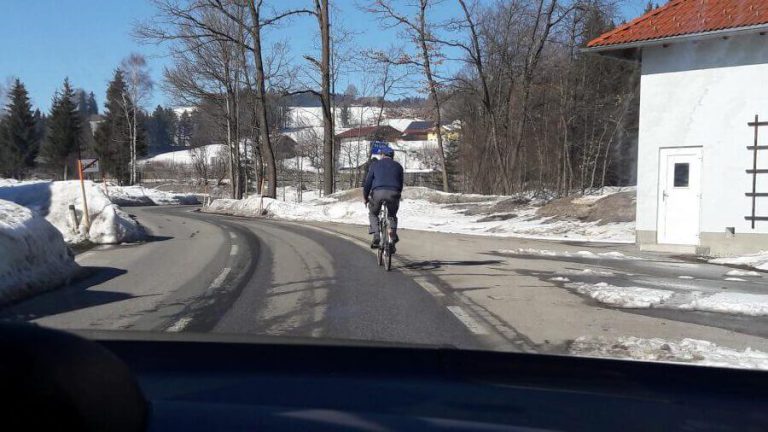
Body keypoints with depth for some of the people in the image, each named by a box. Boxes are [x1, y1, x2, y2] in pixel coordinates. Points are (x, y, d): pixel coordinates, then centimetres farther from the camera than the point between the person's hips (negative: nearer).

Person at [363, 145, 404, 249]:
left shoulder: (375, 165, 15)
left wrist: (365, 197, 21)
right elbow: (400, 184, 22)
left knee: (373, 214, 22)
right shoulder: (398, 166, 20)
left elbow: (367, 182, 12)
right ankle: (393, 234, 1)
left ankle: (376, 236, 2)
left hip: (378, 193, -1)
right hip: (393, 193, 1)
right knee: (392, 215, 24)